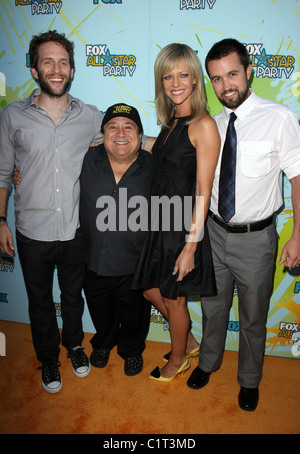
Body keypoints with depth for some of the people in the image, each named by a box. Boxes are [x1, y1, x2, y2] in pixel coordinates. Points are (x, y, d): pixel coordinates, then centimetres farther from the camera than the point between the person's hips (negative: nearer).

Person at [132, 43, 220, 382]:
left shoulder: (203, 125, -16)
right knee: (151, 291, 19)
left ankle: (178, 360, 40)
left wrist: (190, 245, -20)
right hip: (162, 221, 8)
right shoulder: (171, 122, 9)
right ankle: (189, 341, 45)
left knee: (174, 299, 11)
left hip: (185, 226, -8)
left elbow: (203, 192, -19)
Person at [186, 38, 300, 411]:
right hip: (215, 232, 4)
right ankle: (208, 362, 49)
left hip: (255, 238, -3)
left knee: (253, 317, 16)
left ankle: (249, 380, 42)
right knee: (213, 307, 21)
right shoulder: (211, 125, 1)